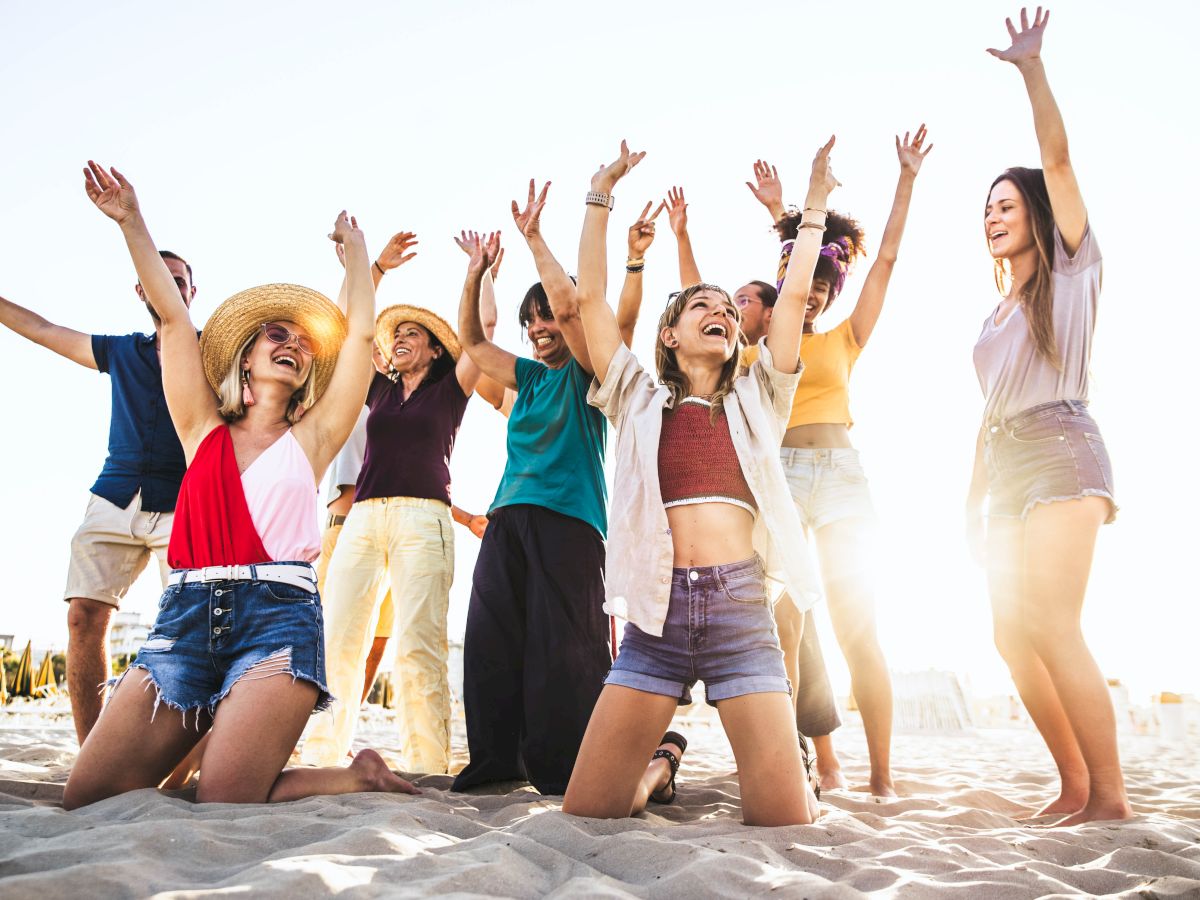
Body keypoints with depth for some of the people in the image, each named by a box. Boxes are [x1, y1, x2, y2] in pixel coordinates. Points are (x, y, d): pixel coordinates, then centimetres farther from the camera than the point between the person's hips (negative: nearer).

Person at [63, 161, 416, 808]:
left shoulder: (310, 438, 14)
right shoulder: (203, 430, 18)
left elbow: (360, 335, 13)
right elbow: (172, 316, 14)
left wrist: (355, 249, 24)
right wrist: (131, 222, 10)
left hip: (277, 613, -3)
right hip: (186, 612, 3)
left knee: (224, 803, -17)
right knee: (87, 798, -4)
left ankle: (359, 776, 8)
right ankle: (219, 727, 18)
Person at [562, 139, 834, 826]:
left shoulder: (754, 402, 16)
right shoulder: (641, 401, 14)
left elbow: (794, 296, 13)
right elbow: (591, 299, 10)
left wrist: (815, 204, 18)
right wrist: (601, 197, 13)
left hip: (740, 608, 0)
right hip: (658, 614, 0)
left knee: (786, 821, -7)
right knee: (586, 809, -2)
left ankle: (791, 760, 29)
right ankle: (661, 762, 30)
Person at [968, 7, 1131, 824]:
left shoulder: (1070, 269, 7)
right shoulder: (997, 315, 24)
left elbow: (1058, 159, -5)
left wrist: (1032, 68, -8)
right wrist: (974, 498, 15)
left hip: (1060, 452, -7)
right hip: (1004, 467, 8)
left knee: (1051, 628, -17)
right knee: (1014, 636, 2)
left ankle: (1113, 798, -8)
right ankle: (1077, 787, 11)